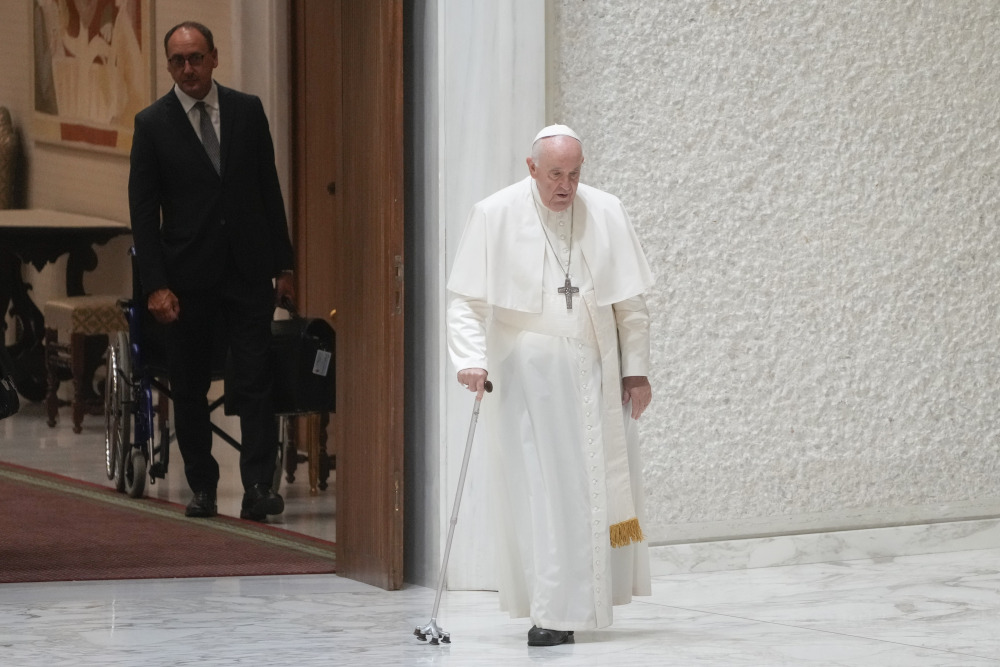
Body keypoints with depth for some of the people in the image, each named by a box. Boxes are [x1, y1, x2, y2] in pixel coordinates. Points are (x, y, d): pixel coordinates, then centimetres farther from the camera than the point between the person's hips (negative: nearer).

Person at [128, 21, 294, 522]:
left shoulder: (247, 110, 6)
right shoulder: (152, 124, 0)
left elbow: (269, 189, 10)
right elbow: (143, 211, -1)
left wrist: (283, 265, 6)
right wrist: (156, 285, -9)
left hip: (249, 271, 1)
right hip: (188, 278, -1)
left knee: (255, 382, -7)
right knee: (189, 390, 6)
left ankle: (259, 486, -9)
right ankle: (202, 488, 16)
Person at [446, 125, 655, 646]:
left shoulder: (606, 213, 1)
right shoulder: (495, 216, -6)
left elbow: (630, 302, 7)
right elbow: (466, 299, -6)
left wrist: (636, 369, 4)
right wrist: (471, 359, -19)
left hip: (594, 369, 3)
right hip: (526, 372, -3)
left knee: (599, 483, 7)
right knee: (541, 489, -6)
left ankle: (589, 595, 23)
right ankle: (552, 613, -4)